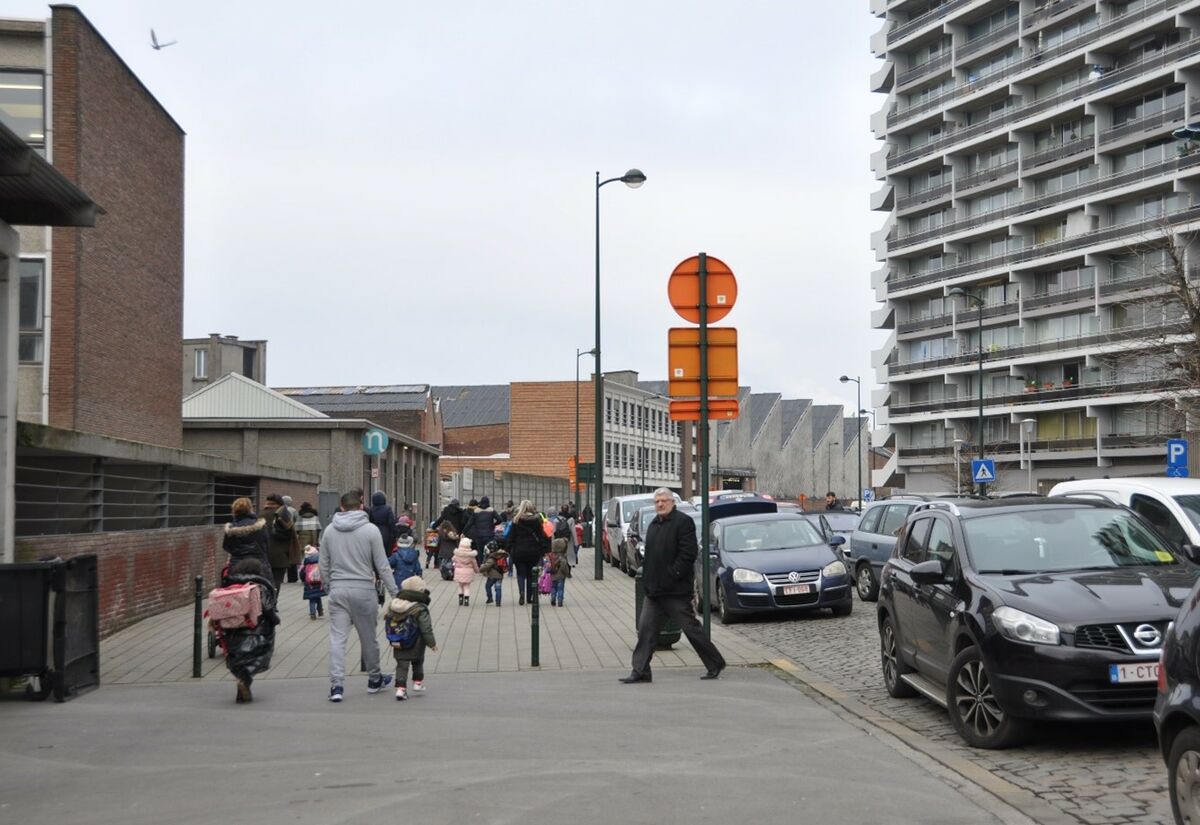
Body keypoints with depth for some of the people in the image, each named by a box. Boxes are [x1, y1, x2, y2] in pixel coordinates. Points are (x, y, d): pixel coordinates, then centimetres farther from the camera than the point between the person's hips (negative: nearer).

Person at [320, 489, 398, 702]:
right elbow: (382, 566, -5)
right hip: (363, 590, -2)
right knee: (368, 638, 12)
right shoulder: (370, 530, -6)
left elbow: (324, 565, 10)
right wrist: (394, 591, 1)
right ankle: (374, 680, 27)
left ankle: (336, 684, -8)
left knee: (337, 638, 1)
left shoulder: (330, 530, 4)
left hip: (338, 590, 2)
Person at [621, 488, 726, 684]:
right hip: (654, 590, 8)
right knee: (646, 629, 2)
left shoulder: (683, 521, -9)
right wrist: (647, 577, 10)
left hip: (675, 590, -8)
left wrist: (673, 575, -19)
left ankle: (715, 664, 14)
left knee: (691, 628, 0)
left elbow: (689, 553, -17)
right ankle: (640, 671, 5)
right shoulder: (654, 525, 17)